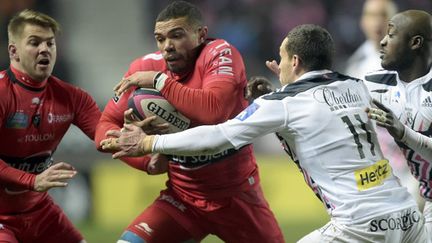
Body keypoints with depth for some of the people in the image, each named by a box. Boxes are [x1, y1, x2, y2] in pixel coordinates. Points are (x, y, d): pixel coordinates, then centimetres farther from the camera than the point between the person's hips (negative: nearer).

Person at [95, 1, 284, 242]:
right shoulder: (146, 67, -6)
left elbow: (214, 111, -36)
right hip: (183, 196, 3)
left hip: (236, 193, -3)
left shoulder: (221, 53, -18)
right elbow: (106, 126, -3)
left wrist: (160, 81, -29)